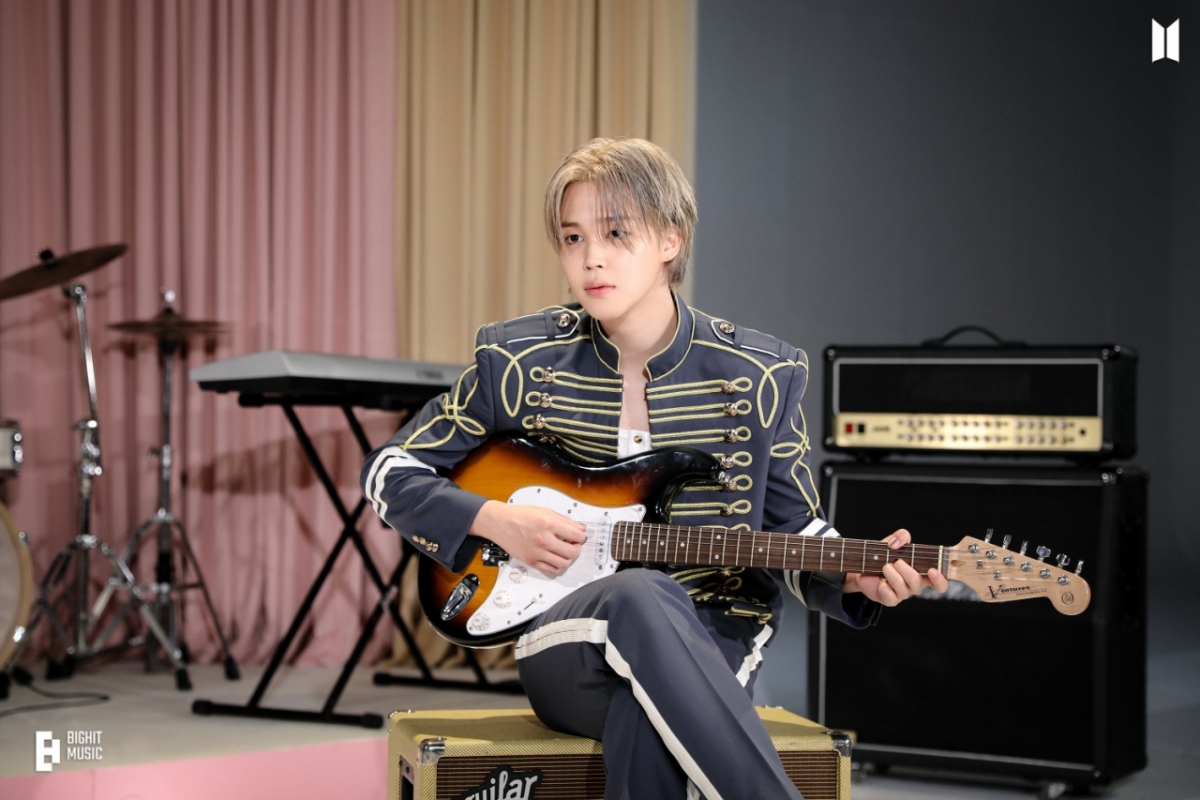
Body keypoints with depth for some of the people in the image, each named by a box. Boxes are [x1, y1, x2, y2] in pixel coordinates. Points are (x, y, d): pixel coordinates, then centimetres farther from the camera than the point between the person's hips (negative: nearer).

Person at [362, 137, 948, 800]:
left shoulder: (758, 376, 2)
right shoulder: (521, 363, 1)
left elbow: (796, 534, 10)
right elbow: (390, 472, 10)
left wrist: (856, 576, -12)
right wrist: (494, 521, -7)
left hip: (711, 644, 0)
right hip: (568, 645, 0)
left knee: (647, 715, -39)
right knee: (642, 596, -38)